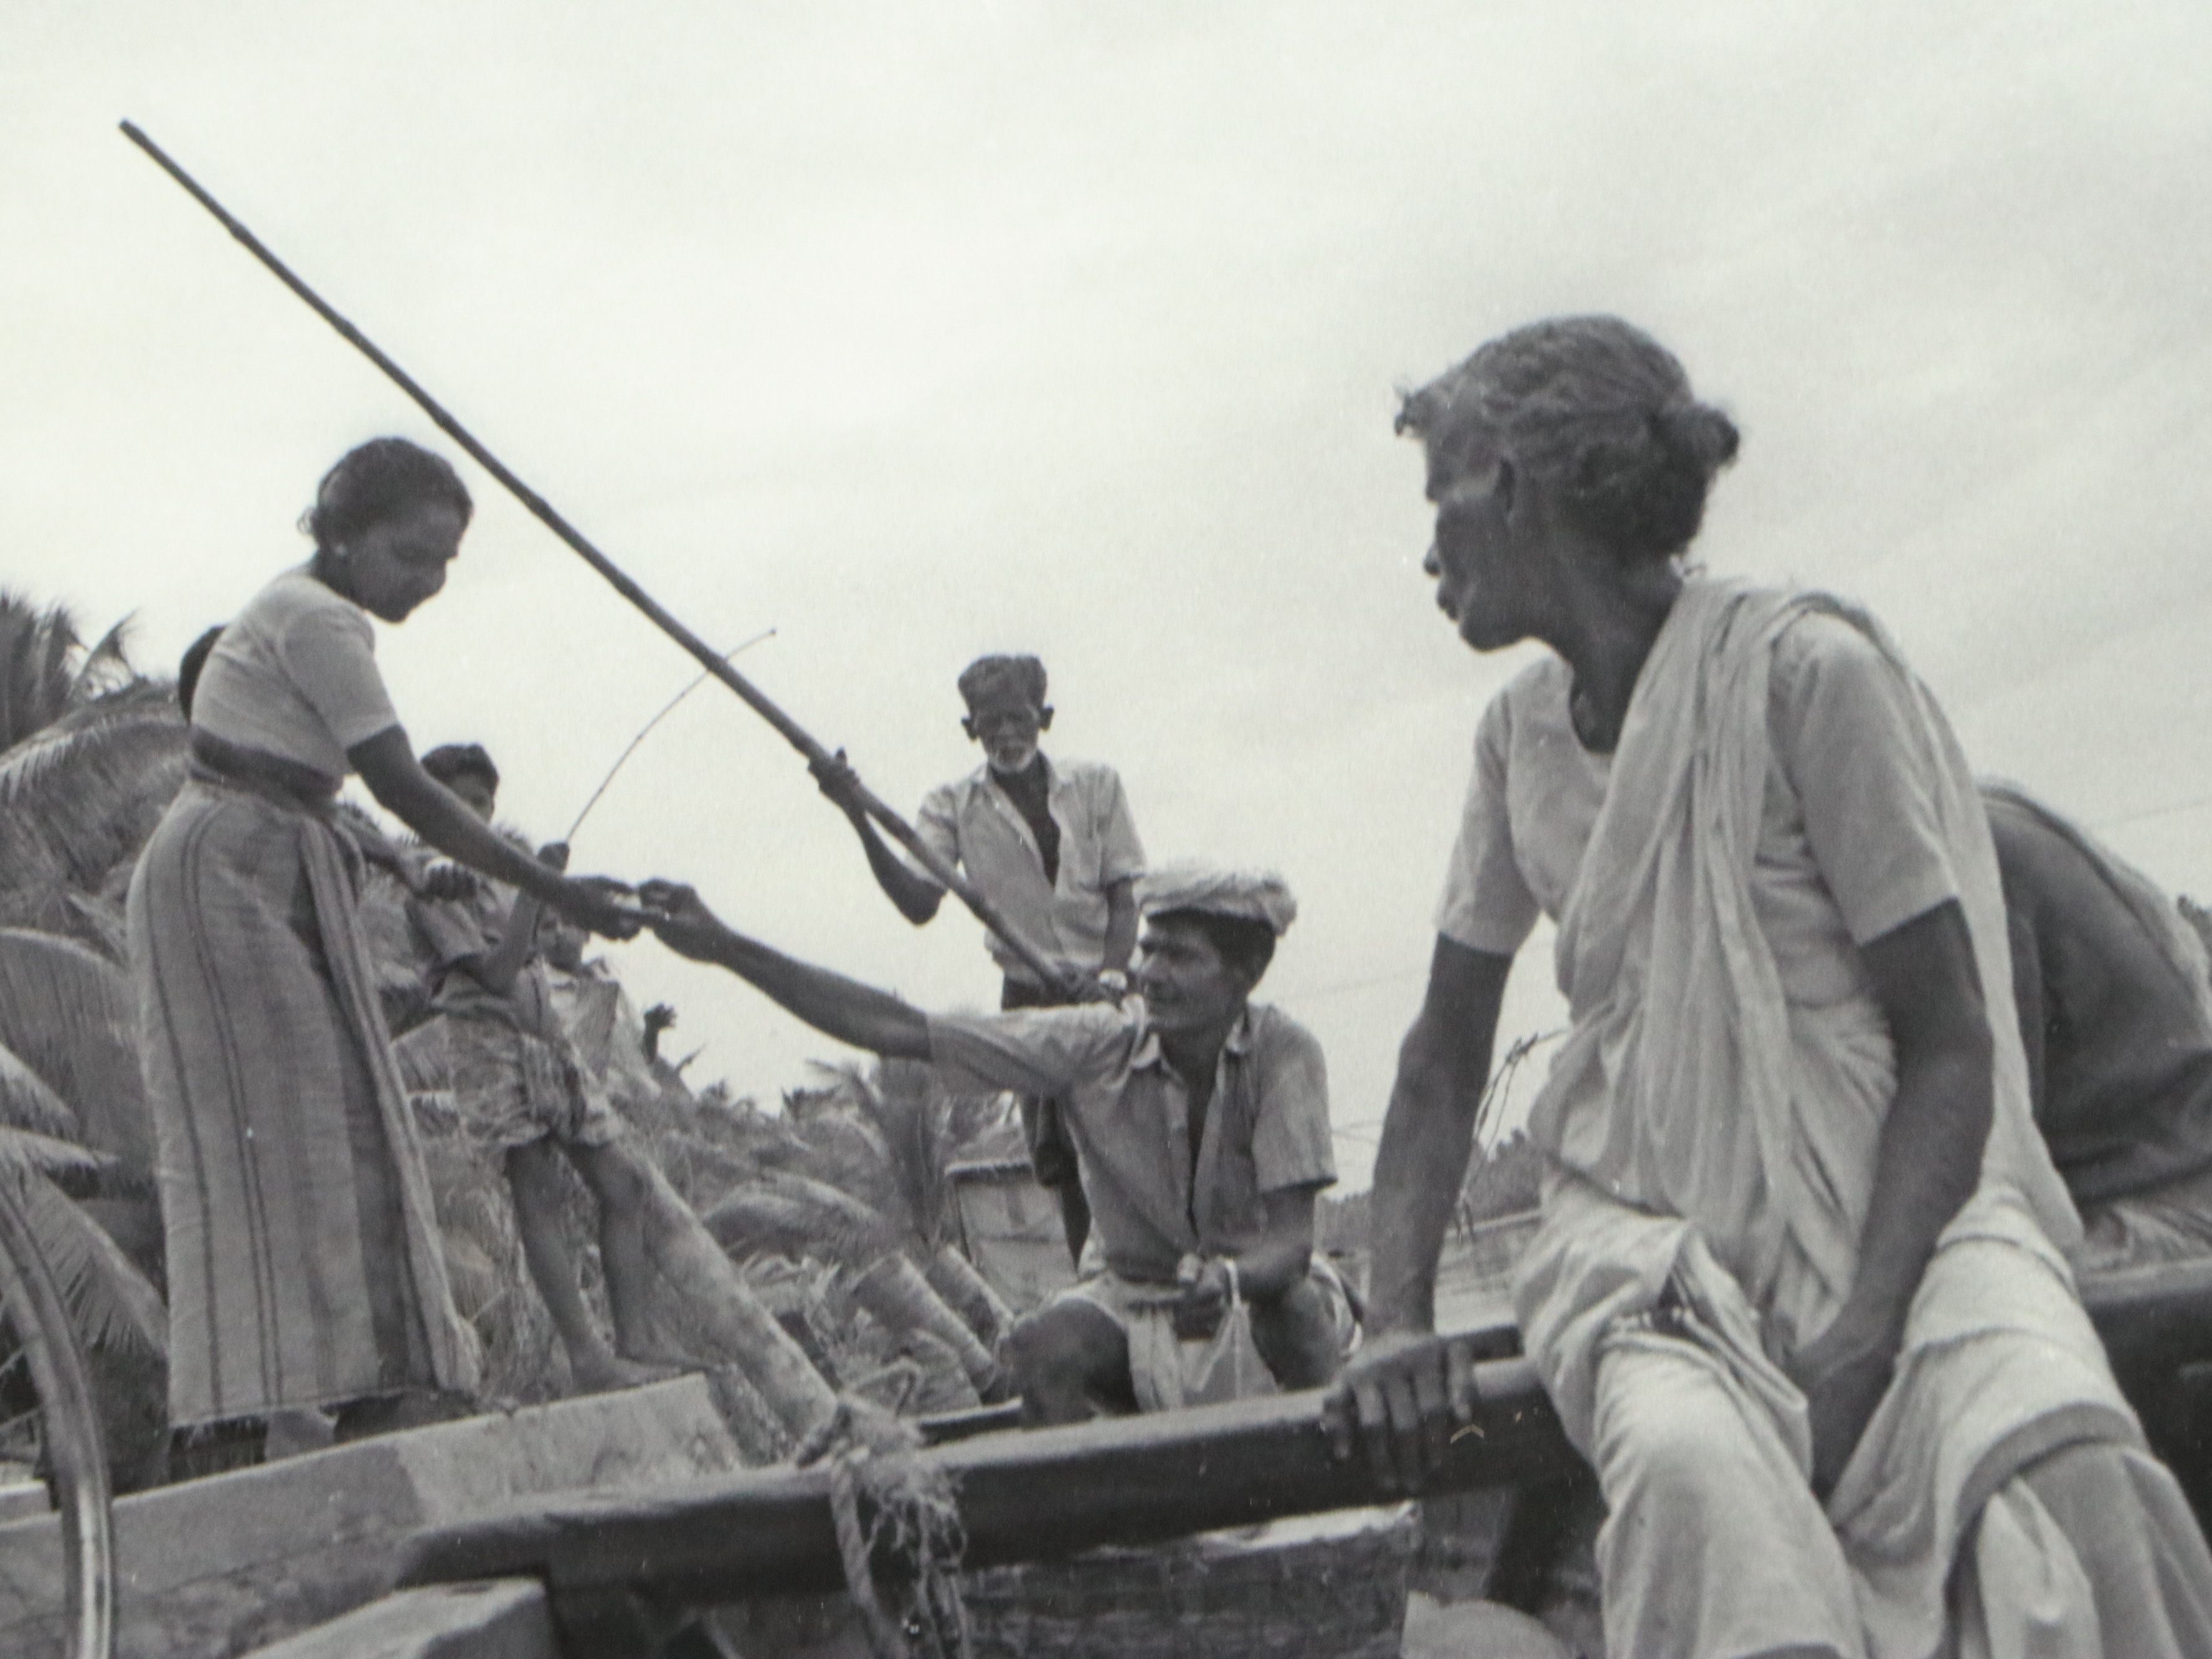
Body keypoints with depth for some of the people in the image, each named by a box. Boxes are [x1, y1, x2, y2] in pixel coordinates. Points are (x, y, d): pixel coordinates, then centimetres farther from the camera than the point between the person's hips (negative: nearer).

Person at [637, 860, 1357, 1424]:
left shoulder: (1282, 1054, -19)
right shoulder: (1099, 1043, -14)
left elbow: (1290, 1239, -24)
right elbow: (898, 1030, -18)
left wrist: (1228, 1278, -50)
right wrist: (725, 948, -24)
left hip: (1262, 1289, -2)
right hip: (1137, 1299, 2)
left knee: (1291, 1306, -36)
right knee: (1042, 1346, -29)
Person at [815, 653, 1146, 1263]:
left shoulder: (1096, 785, 2)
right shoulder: (955, 806, -1)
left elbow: (1123, 893, 2)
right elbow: (919, 903, -13)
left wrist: (1112, 973, -15)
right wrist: (859, 819, -25)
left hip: (1112, 993, 0)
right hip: (1031, 999, 1)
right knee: (1059, 1155, -1)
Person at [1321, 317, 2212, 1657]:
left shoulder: (1805, 669, -8)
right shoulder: (1522, 732, 9)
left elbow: (1948, 1049, -10)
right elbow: (1445, 1060, 15)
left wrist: (1859, 1341, -24)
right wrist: (1400, 1317, -2)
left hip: (1900, 1203, -3)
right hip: (1646, 1230, 3)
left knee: (2065, 1470, -36)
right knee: (1692, 1471, -34)